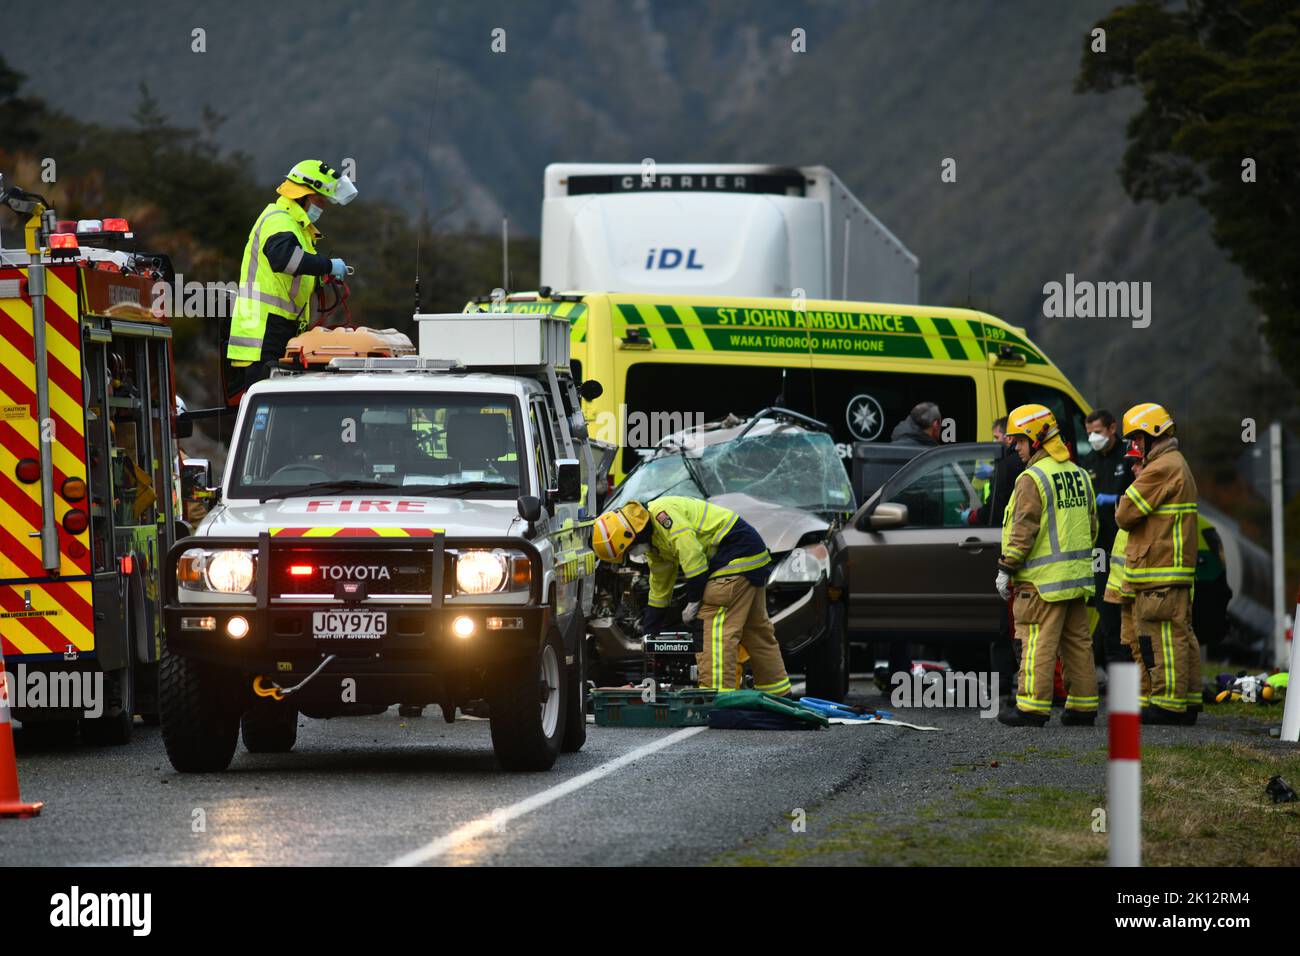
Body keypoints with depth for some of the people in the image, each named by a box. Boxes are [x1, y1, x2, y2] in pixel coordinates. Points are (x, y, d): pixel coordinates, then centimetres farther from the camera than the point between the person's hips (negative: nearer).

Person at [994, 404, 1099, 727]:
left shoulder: (1033, 479, -12)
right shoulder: (1078, 474, 14)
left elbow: (1023, 530, -16)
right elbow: (1091, 525, 20)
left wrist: (1006, 568, -10)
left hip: (1044, 579, -8)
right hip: (1077, 577, 8)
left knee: (1038, 645, -7)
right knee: (1077, 642, 11)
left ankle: (1032, 708, -8)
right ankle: (1083, 706, 13)